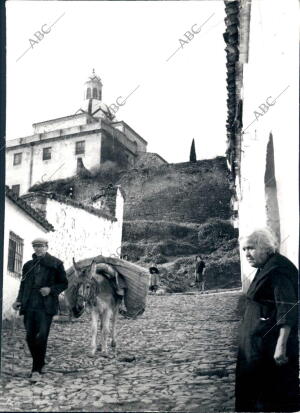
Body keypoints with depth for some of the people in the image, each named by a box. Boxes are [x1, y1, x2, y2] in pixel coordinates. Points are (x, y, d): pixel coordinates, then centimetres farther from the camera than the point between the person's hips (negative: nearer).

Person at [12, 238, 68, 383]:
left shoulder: (56, 264, 3)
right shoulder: (28, 265, 15)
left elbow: (64, 283, 5)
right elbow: (23, 285, 20)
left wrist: (51, 289, -12)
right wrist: (19, 301, 5)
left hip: (45, 307, -4)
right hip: (29, 306, 5)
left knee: (41, 337, -11)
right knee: (30, 337, 5)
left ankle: (36, 370, -5)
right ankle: (40, 365, 24)